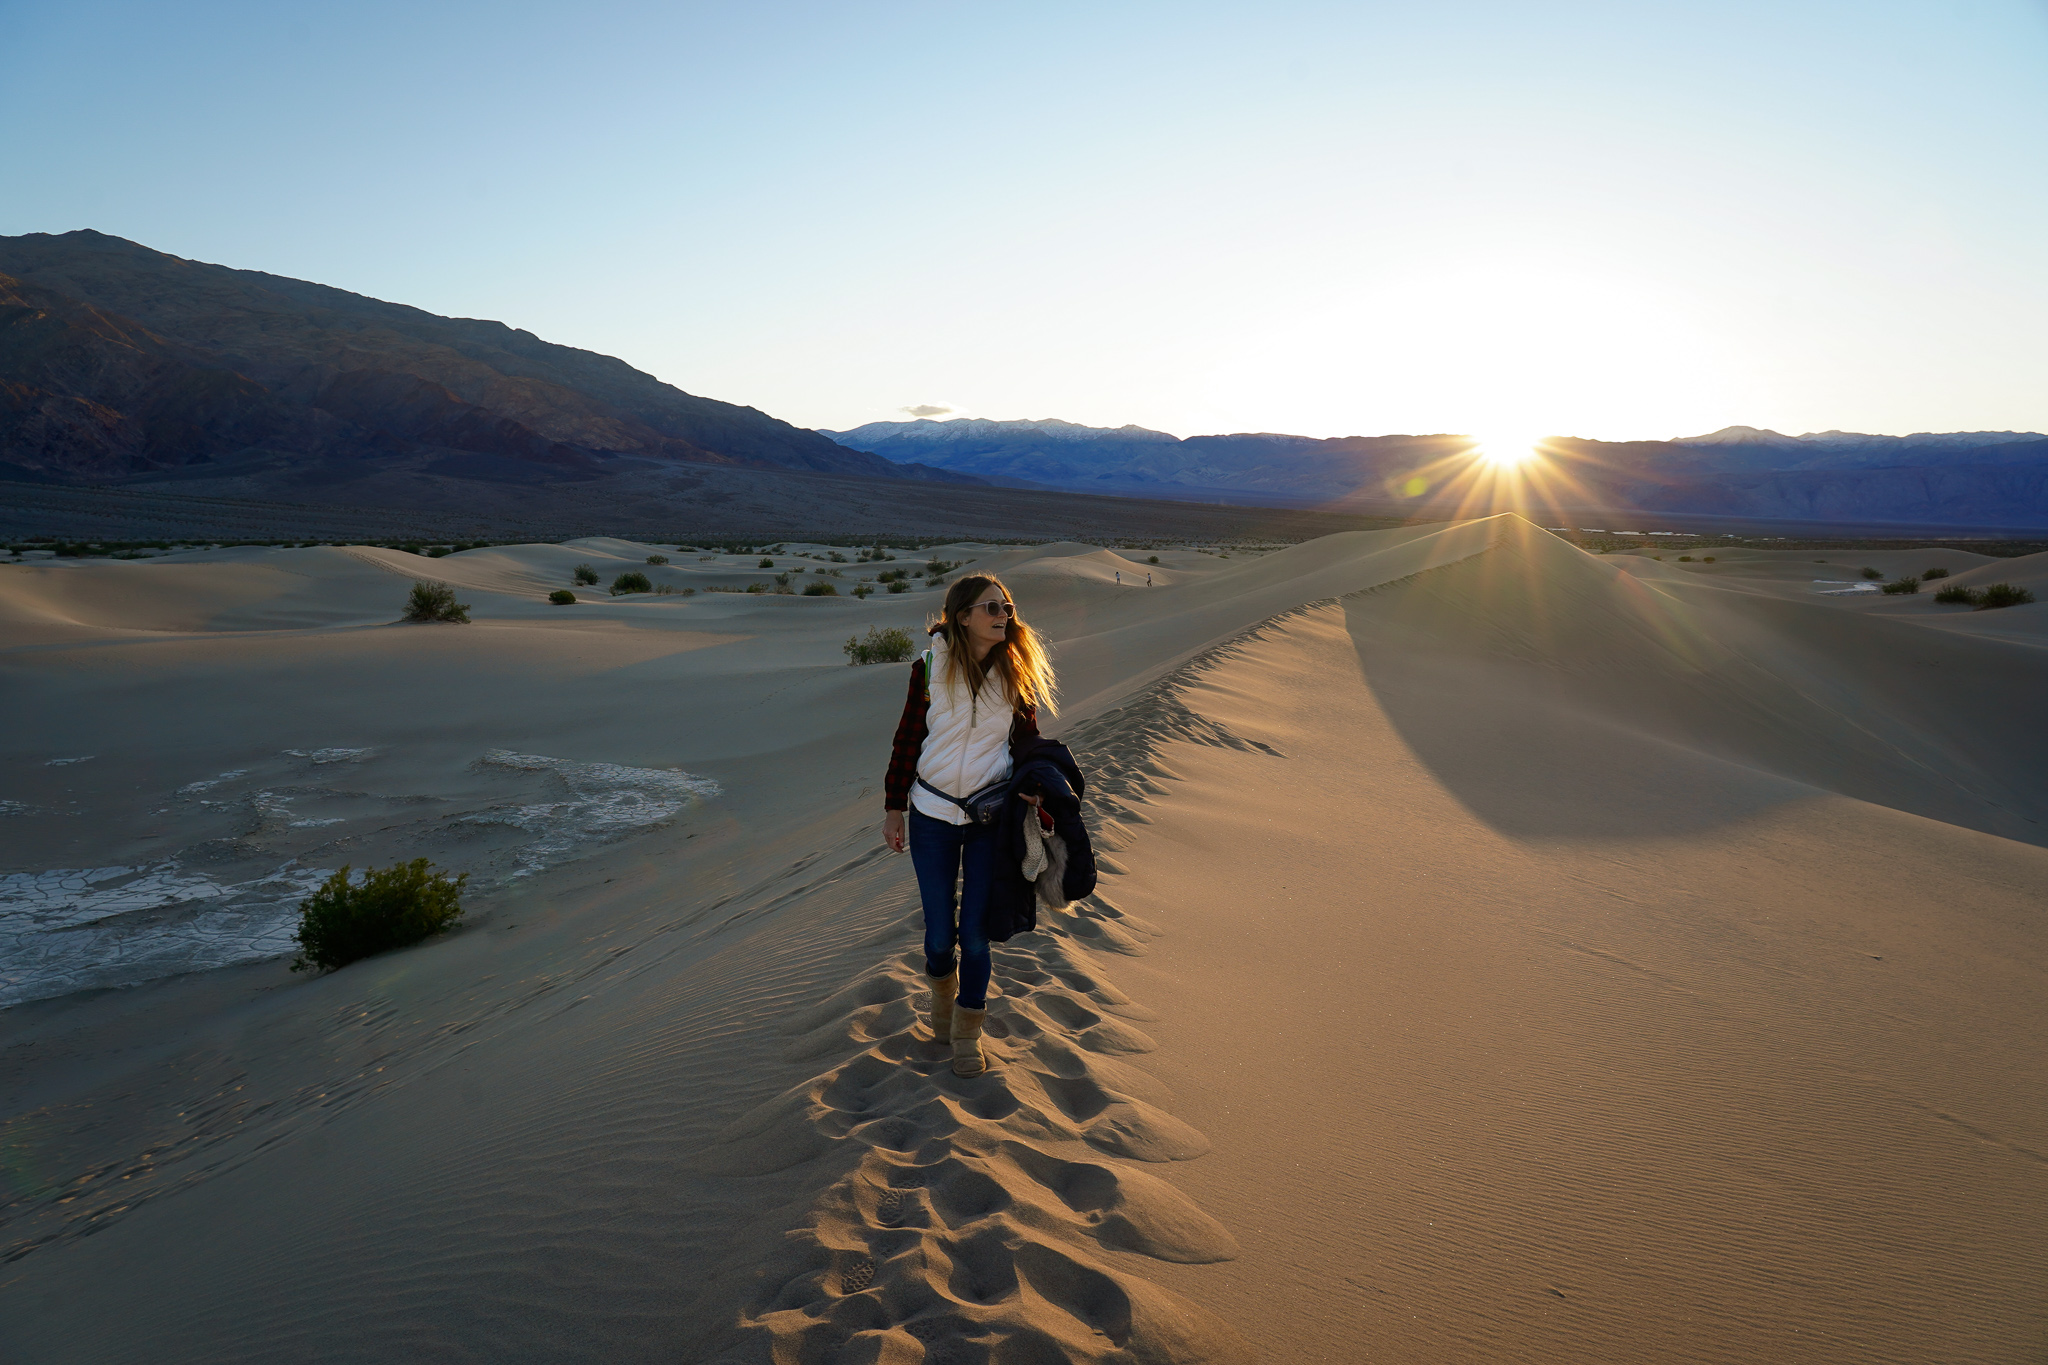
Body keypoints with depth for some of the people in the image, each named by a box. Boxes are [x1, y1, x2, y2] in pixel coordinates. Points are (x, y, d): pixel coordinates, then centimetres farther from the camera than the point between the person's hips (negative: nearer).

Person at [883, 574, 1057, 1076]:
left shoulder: (1016, 672, -2)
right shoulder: (931, 665, -5)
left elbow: (1028, 740, 8)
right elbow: (907, 739, 1)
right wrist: (894, 807, 2)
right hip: (932, 815, 0)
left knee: (975, 932, 2)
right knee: (939, 933, 6)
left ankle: (967, 1033, 24)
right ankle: (942, 985, 41)